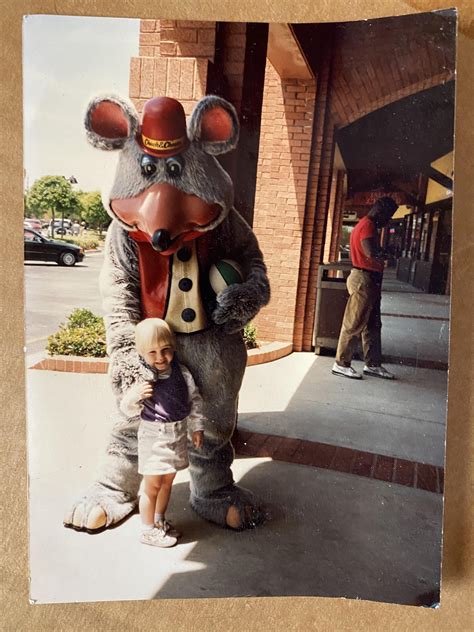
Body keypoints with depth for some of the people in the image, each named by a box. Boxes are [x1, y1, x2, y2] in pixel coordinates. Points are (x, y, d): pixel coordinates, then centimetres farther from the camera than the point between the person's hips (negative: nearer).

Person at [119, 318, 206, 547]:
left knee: (167, 482, 20)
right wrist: (135, 396, -32)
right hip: (154, 436, -5)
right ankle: (148, 530, 26)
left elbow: (194, 399, 5)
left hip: (178, 435, 5)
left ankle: (159, 520, 41)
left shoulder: (181, 372, -7)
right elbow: (127, 410, -11)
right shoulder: (142, 378, -18)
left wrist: (197, 427, 6)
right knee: (152, 486, 6)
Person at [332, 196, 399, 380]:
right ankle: (341, 364, 2)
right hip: (364, 280, -10)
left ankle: (373, 364, 20)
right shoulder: (367, 225, -13)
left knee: (373, 325, 13)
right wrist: (383, 252, -7)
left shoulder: (368, 225, 19)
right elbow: (372, 253, -26)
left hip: (371, 281, 10)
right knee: (354, 324, -5)